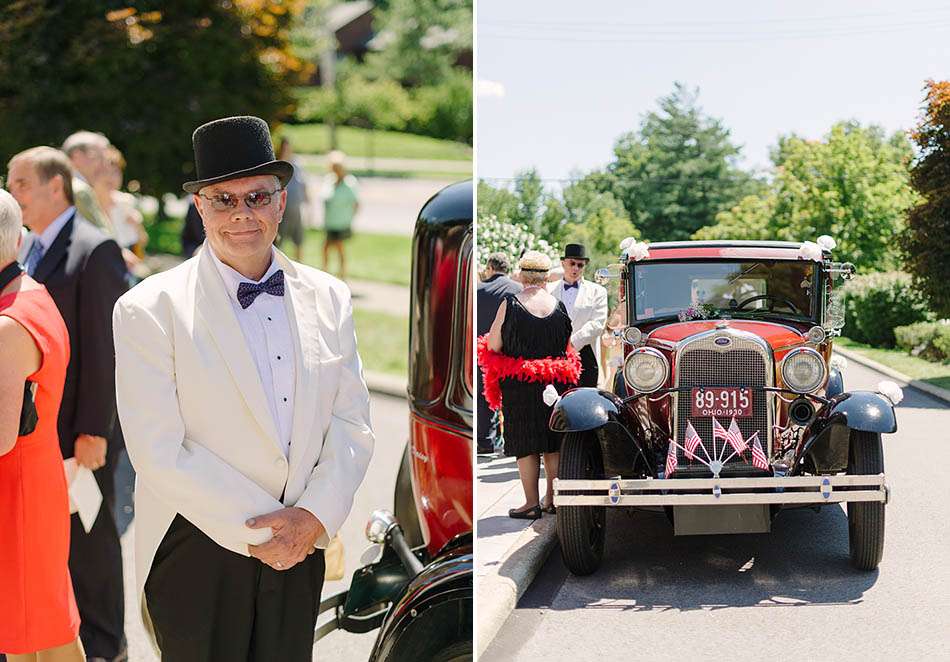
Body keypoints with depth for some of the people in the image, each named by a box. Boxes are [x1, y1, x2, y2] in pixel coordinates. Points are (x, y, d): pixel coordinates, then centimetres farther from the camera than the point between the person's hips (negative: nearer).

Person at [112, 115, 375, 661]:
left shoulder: (328, 298, 5)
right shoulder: (149, 310, -10)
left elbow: (352, 423, 4)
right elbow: (160, 453, -15)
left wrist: (314, 518, -11)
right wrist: (257, 531, -15)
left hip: (301, 546, 4)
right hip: (199, 551, -4)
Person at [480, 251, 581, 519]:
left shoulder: (510, 304, -12)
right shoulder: (559, 307, 1)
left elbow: (494, 346, -10)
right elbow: (566, 346, 12)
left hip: (519, 385, -4)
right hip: (555, 385, 4)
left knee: (525, 445, 4)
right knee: (553, 445, 13)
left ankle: (532, 504, 6)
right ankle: (553, 499, 20)